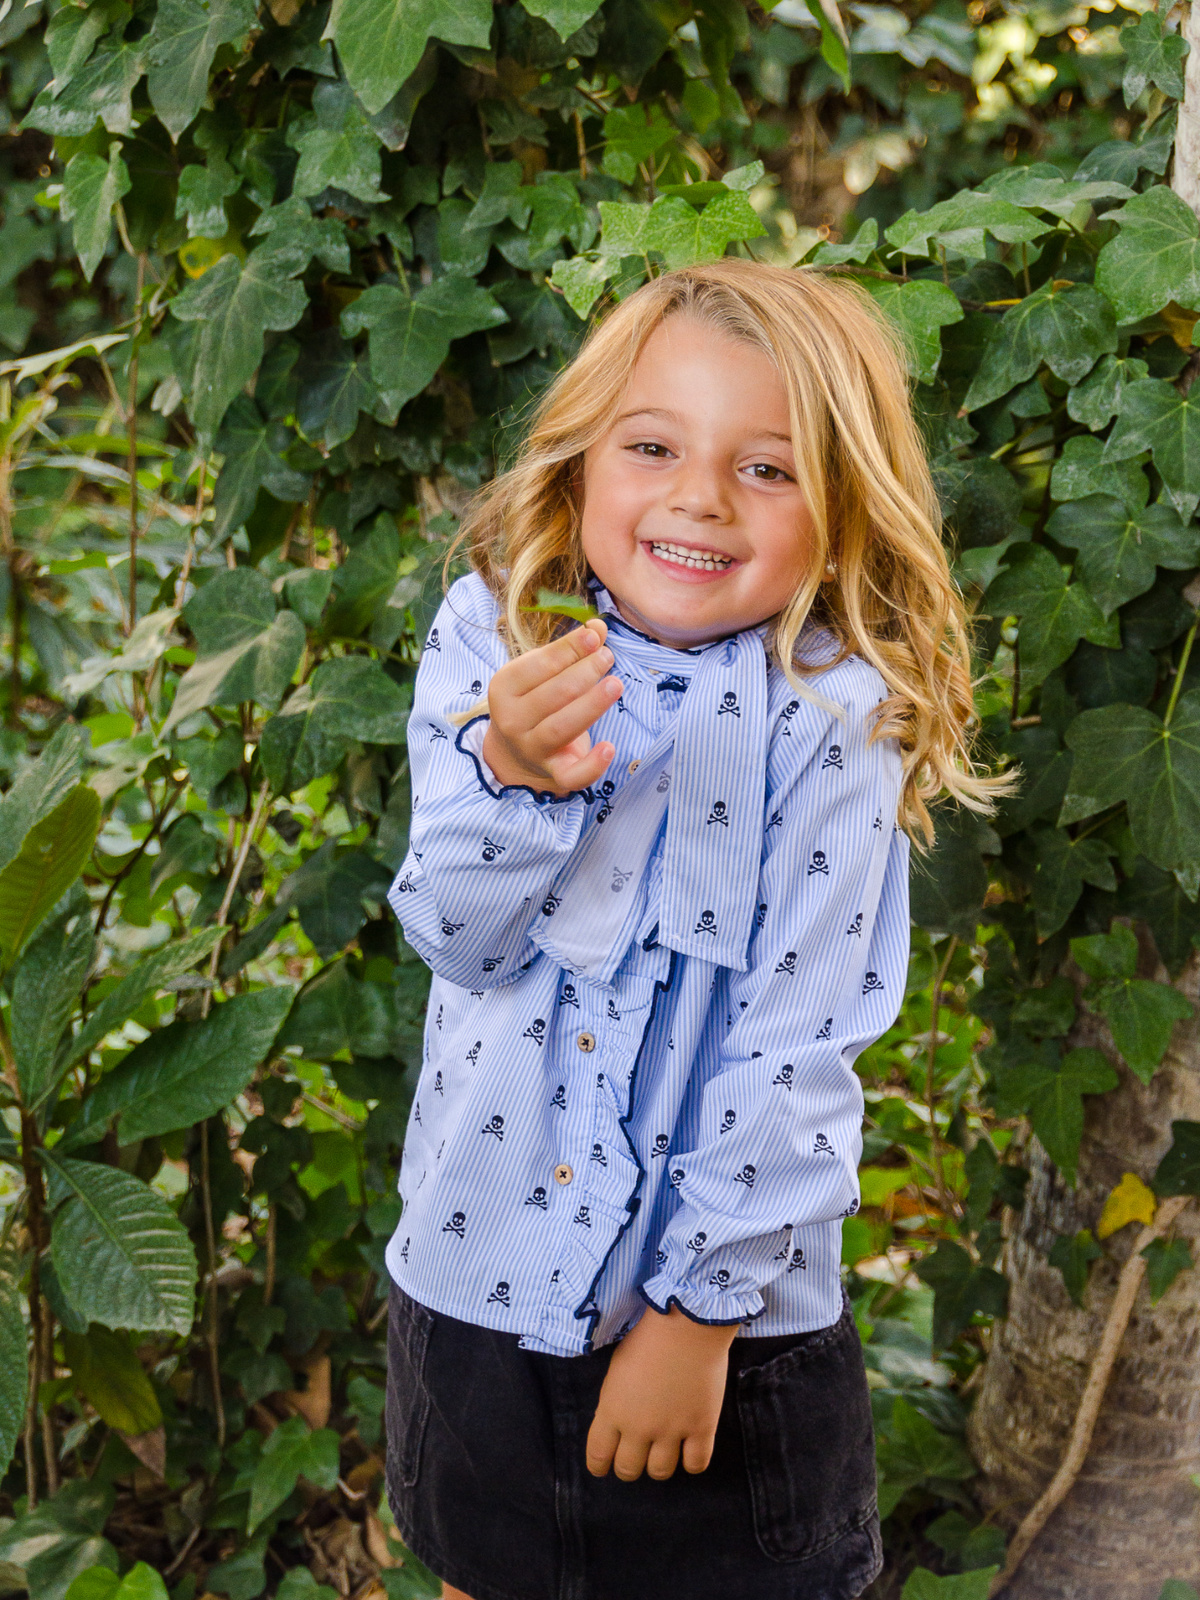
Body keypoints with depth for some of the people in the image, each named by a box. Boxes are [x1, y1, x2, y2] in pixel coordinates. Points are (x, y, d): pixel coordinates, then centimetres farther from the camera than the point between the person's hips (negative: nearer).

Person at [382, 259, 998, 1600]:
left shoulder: (834, 715, -15)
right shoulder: (489, 642, -6)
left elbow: (798, 1038, -14)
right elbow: (456, 939, -11)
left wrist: (700, 1307, -14)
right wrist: (512, 777, -31)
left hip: (734, 1295, -3)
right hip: (480, 1267, 3)